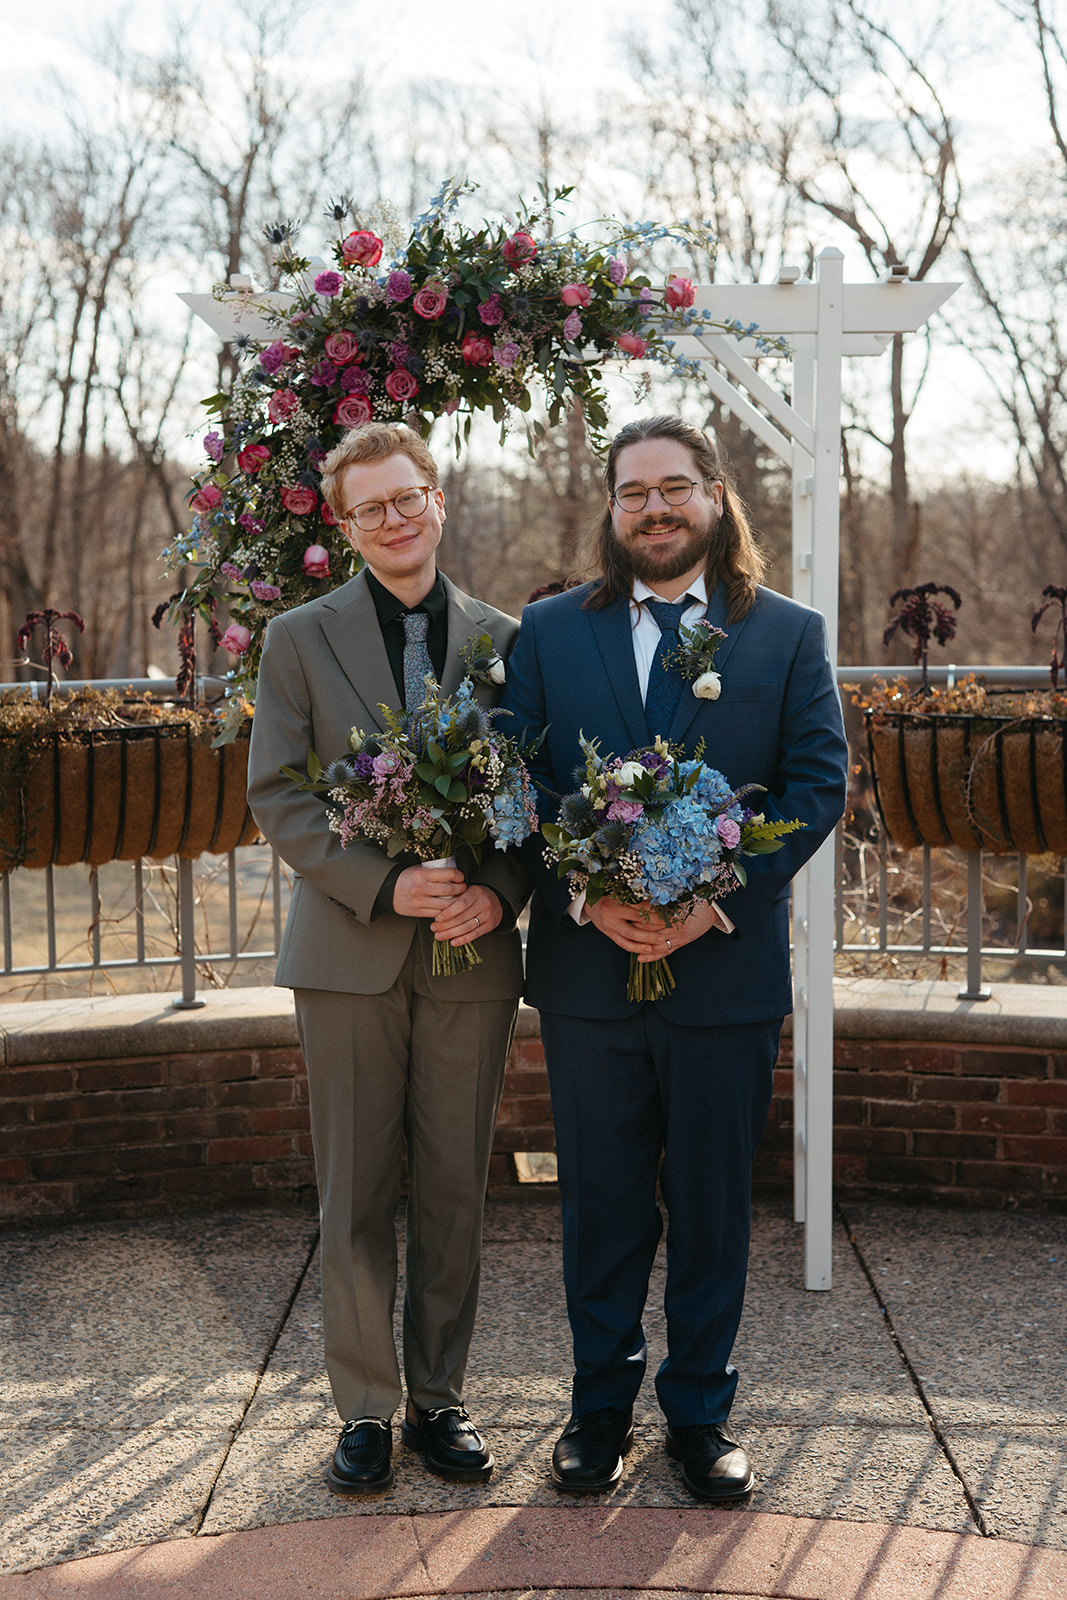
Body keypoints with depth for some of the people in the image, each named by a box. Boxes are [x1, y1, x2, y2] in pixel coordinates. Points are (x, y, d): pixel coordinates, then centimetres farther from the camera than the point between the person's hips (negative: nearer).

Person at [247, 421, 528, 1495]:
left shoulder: (503, 640, 7)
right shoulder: (300, 639, 3)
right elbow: (277, 796, -3)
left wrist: (499, 890, -12)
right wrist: (384, 884, -16)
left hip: (471, 952, 1)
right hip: (349, 952, -1)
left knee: (454, 1187, 8)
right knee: (355, 1194, 5)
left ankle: (438, 1397, 22)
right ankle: (366, 1407, 19)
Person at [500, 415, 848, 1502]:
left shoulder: (789, 635, 4)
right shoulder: (549, 631, 7)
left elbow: (819, 783, -3)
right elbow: (518, 783, 0)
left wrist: (717, 898, -15)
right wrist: (588, 896, -15)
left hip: (727, 964, -1)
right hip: (586, 964, 1)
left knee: (711, 1205, 9)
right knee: (601, 1203, 11)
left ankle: (700, 1410, 25)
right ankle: (601, 1404, 27)